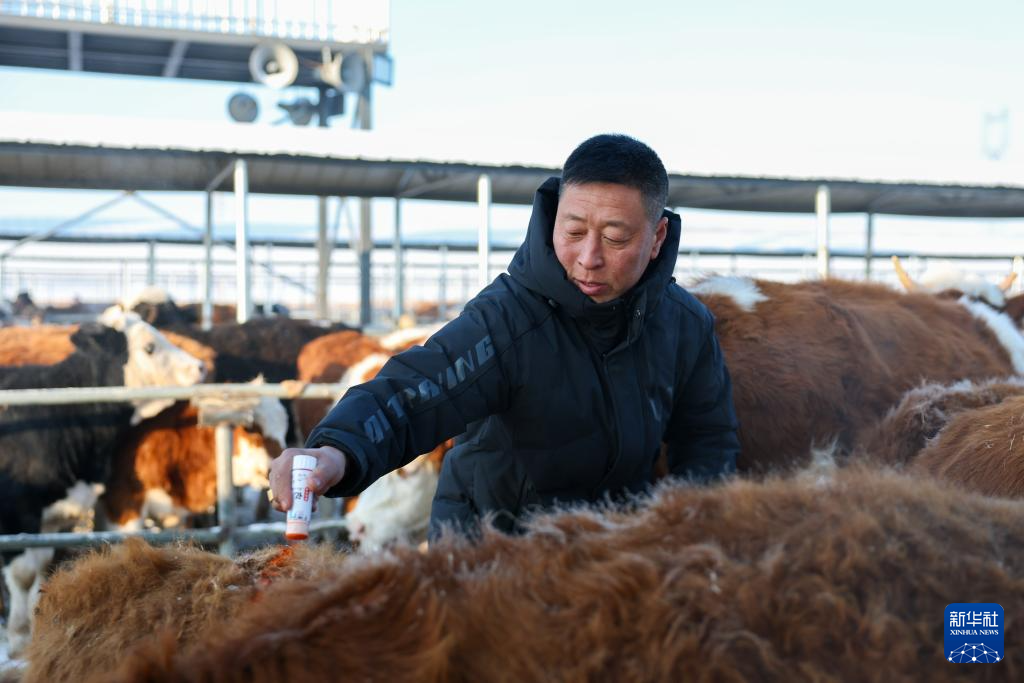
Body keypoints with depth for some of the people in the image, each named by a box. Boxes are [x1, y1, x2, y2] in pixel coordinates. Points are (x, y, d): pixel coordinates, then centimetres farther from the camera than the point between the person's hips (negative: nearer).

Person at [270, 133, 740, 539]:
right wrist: (336, 452, -58)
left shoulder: (686, 324, -5)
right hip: (488, 539, -3)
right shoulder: (507, 320, -23)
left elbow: (709, 436, 10)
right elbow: (406, 396, -36)